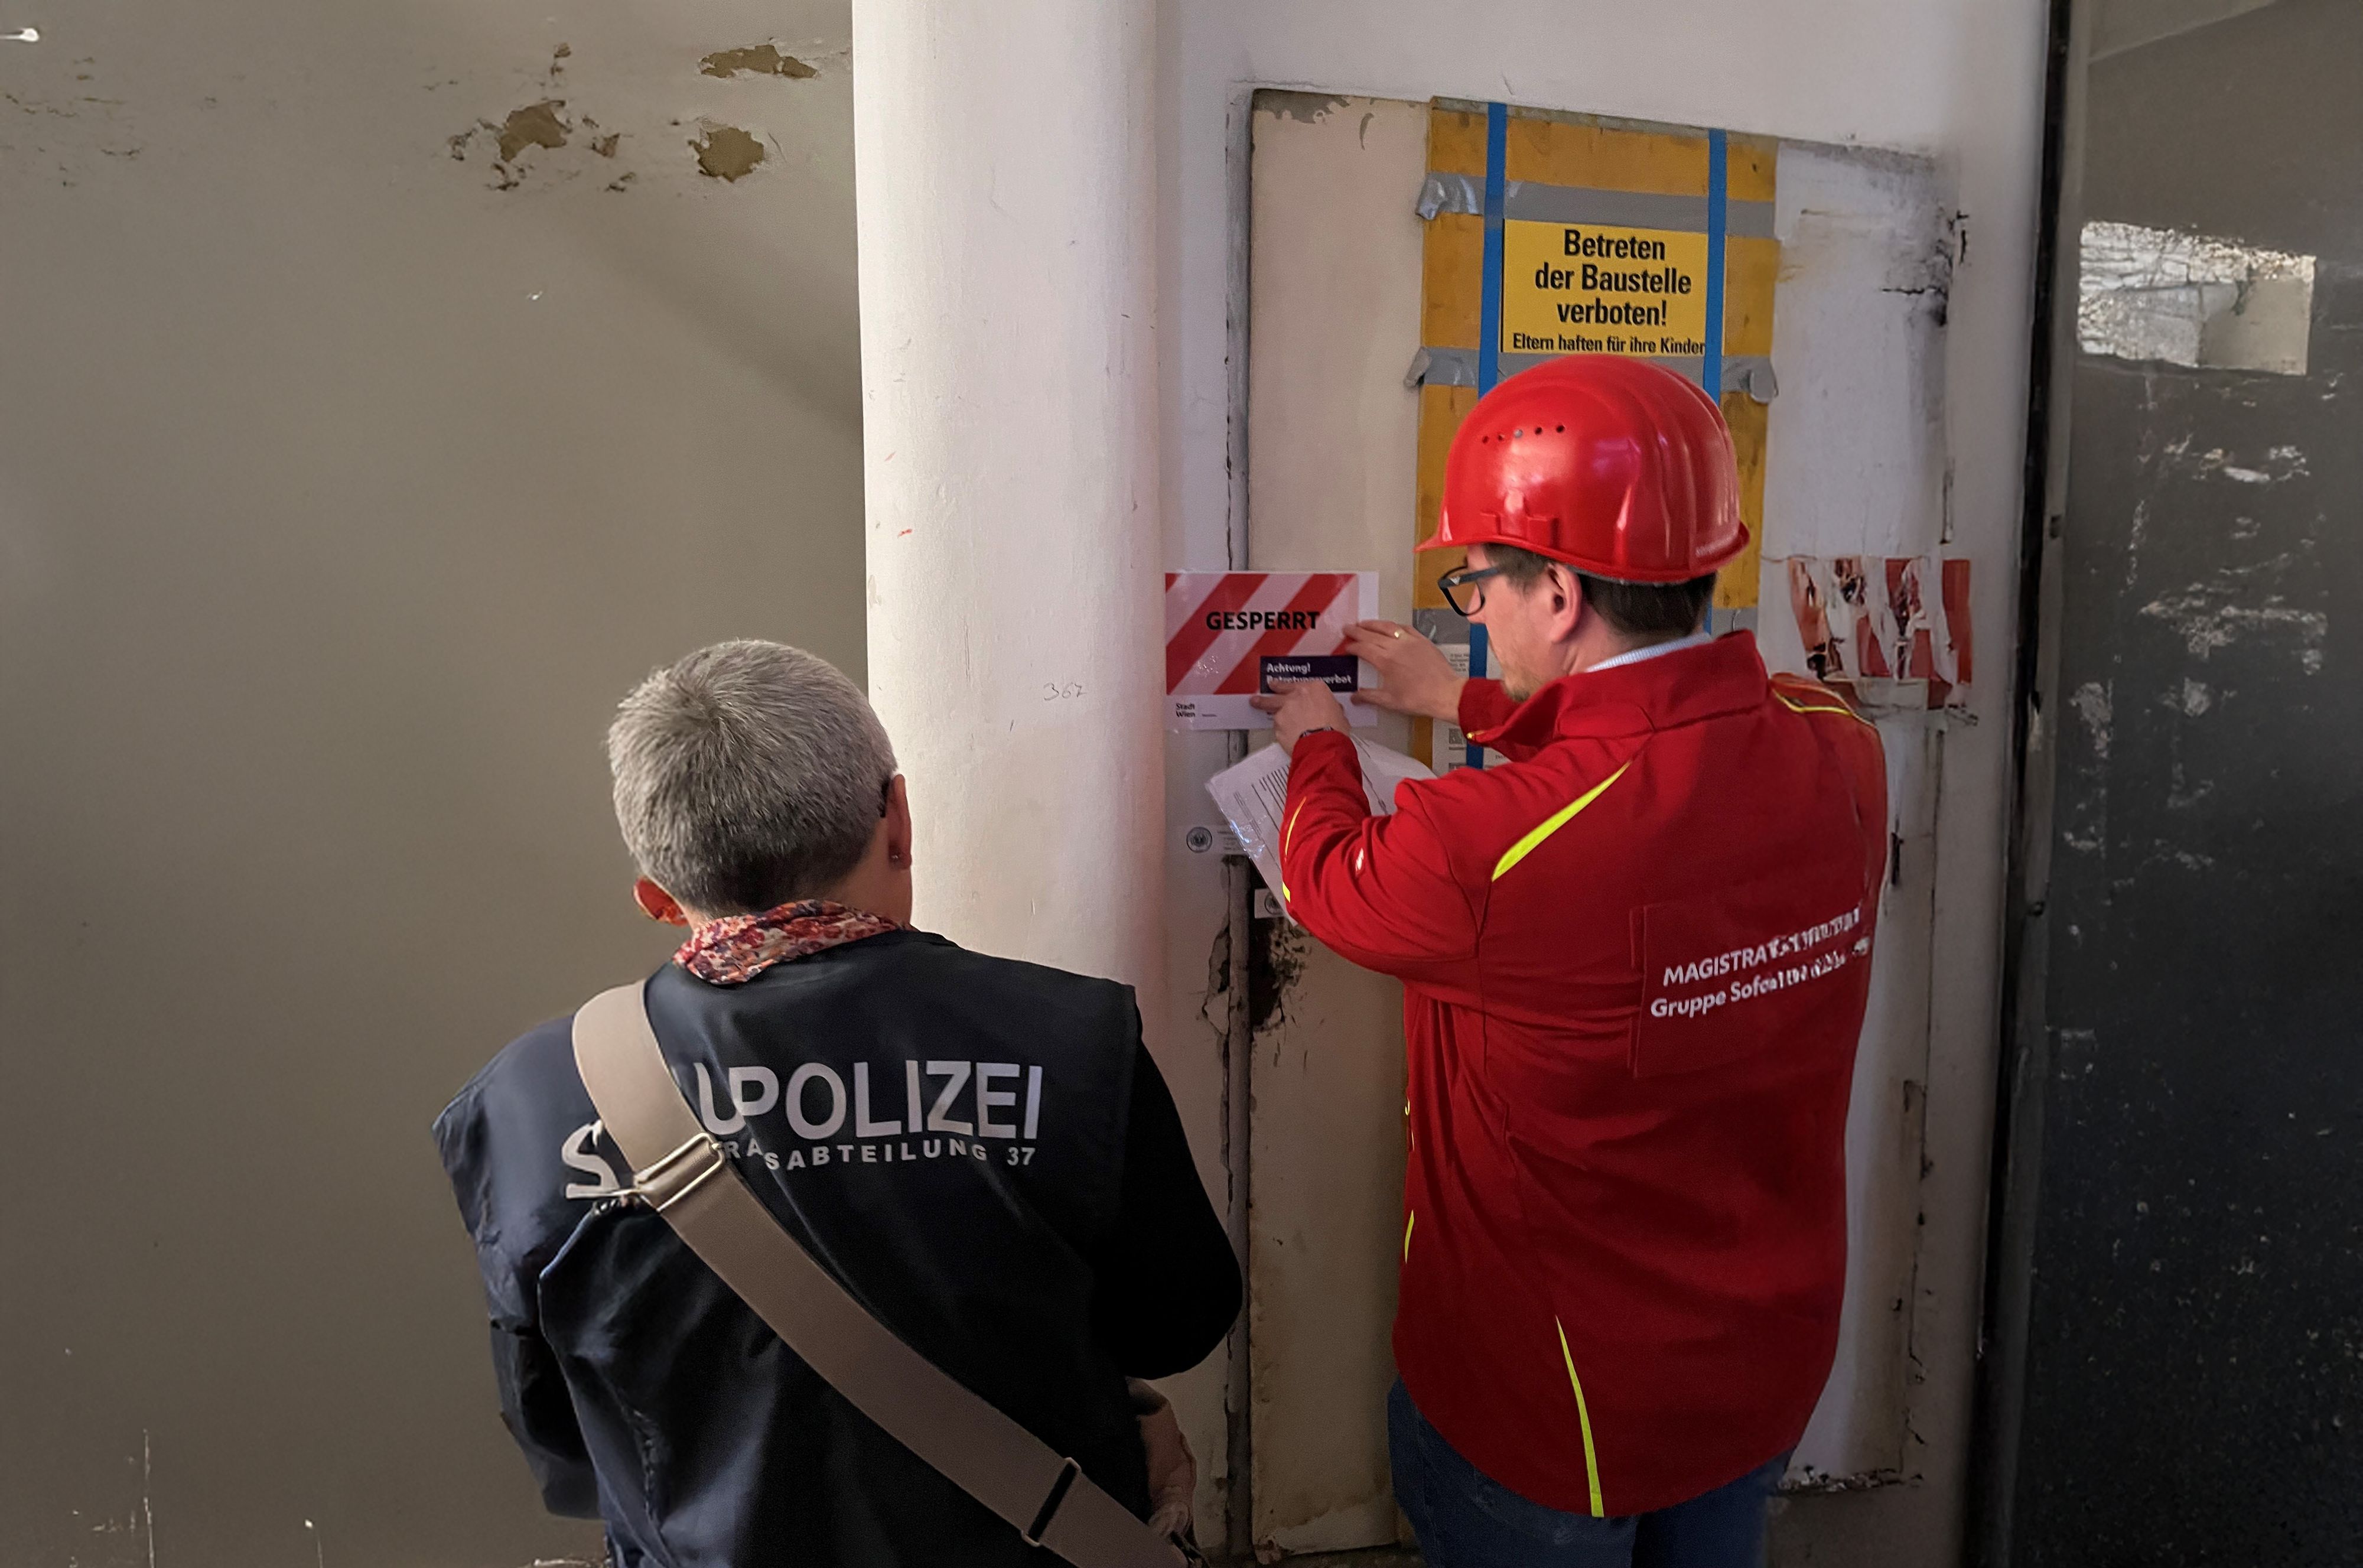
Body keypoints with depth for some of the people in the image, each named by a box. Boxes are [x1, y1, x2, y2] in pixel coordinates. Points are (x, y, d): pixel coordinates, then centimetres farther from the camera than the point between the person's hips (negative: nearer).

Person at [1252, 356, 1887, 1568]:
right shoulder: (1837, 755, -14)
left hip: (1557, 1402, -5)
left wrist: (1318, 745, 9)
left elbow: (1332, 879, -12)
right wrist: (1462, 701, 17)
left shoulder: (1495, 845, -34)